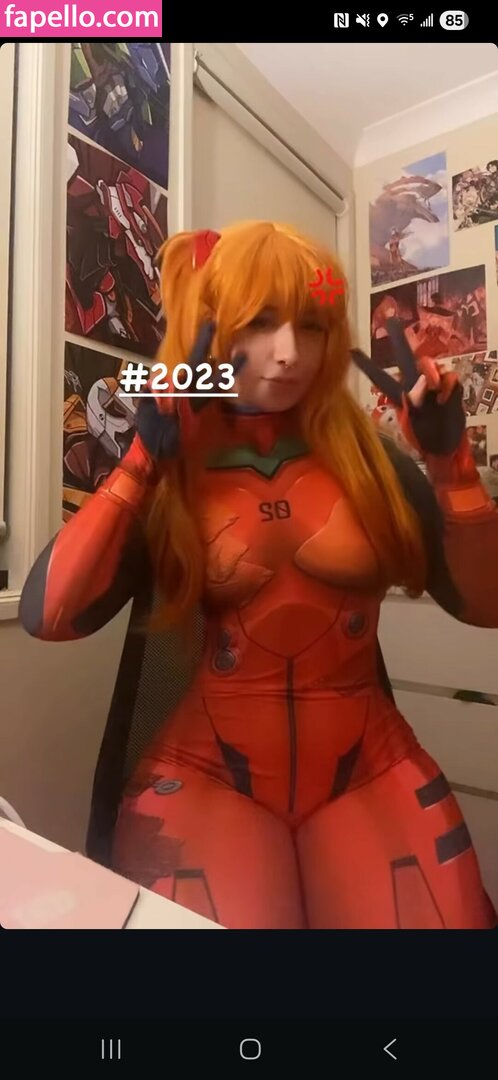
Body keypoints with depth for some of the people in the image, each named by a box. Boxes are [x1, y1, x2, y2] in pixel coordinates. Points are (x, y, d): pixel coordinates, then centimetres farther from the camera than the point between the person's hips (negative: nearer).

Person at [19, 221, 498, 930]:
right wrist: (140, 461, -17)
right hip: (207, 773, -1)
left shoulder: (367, 458, 1)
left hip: (370, 771, 3)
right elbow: (47, 616, -14)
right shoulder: (167, 474, -2)